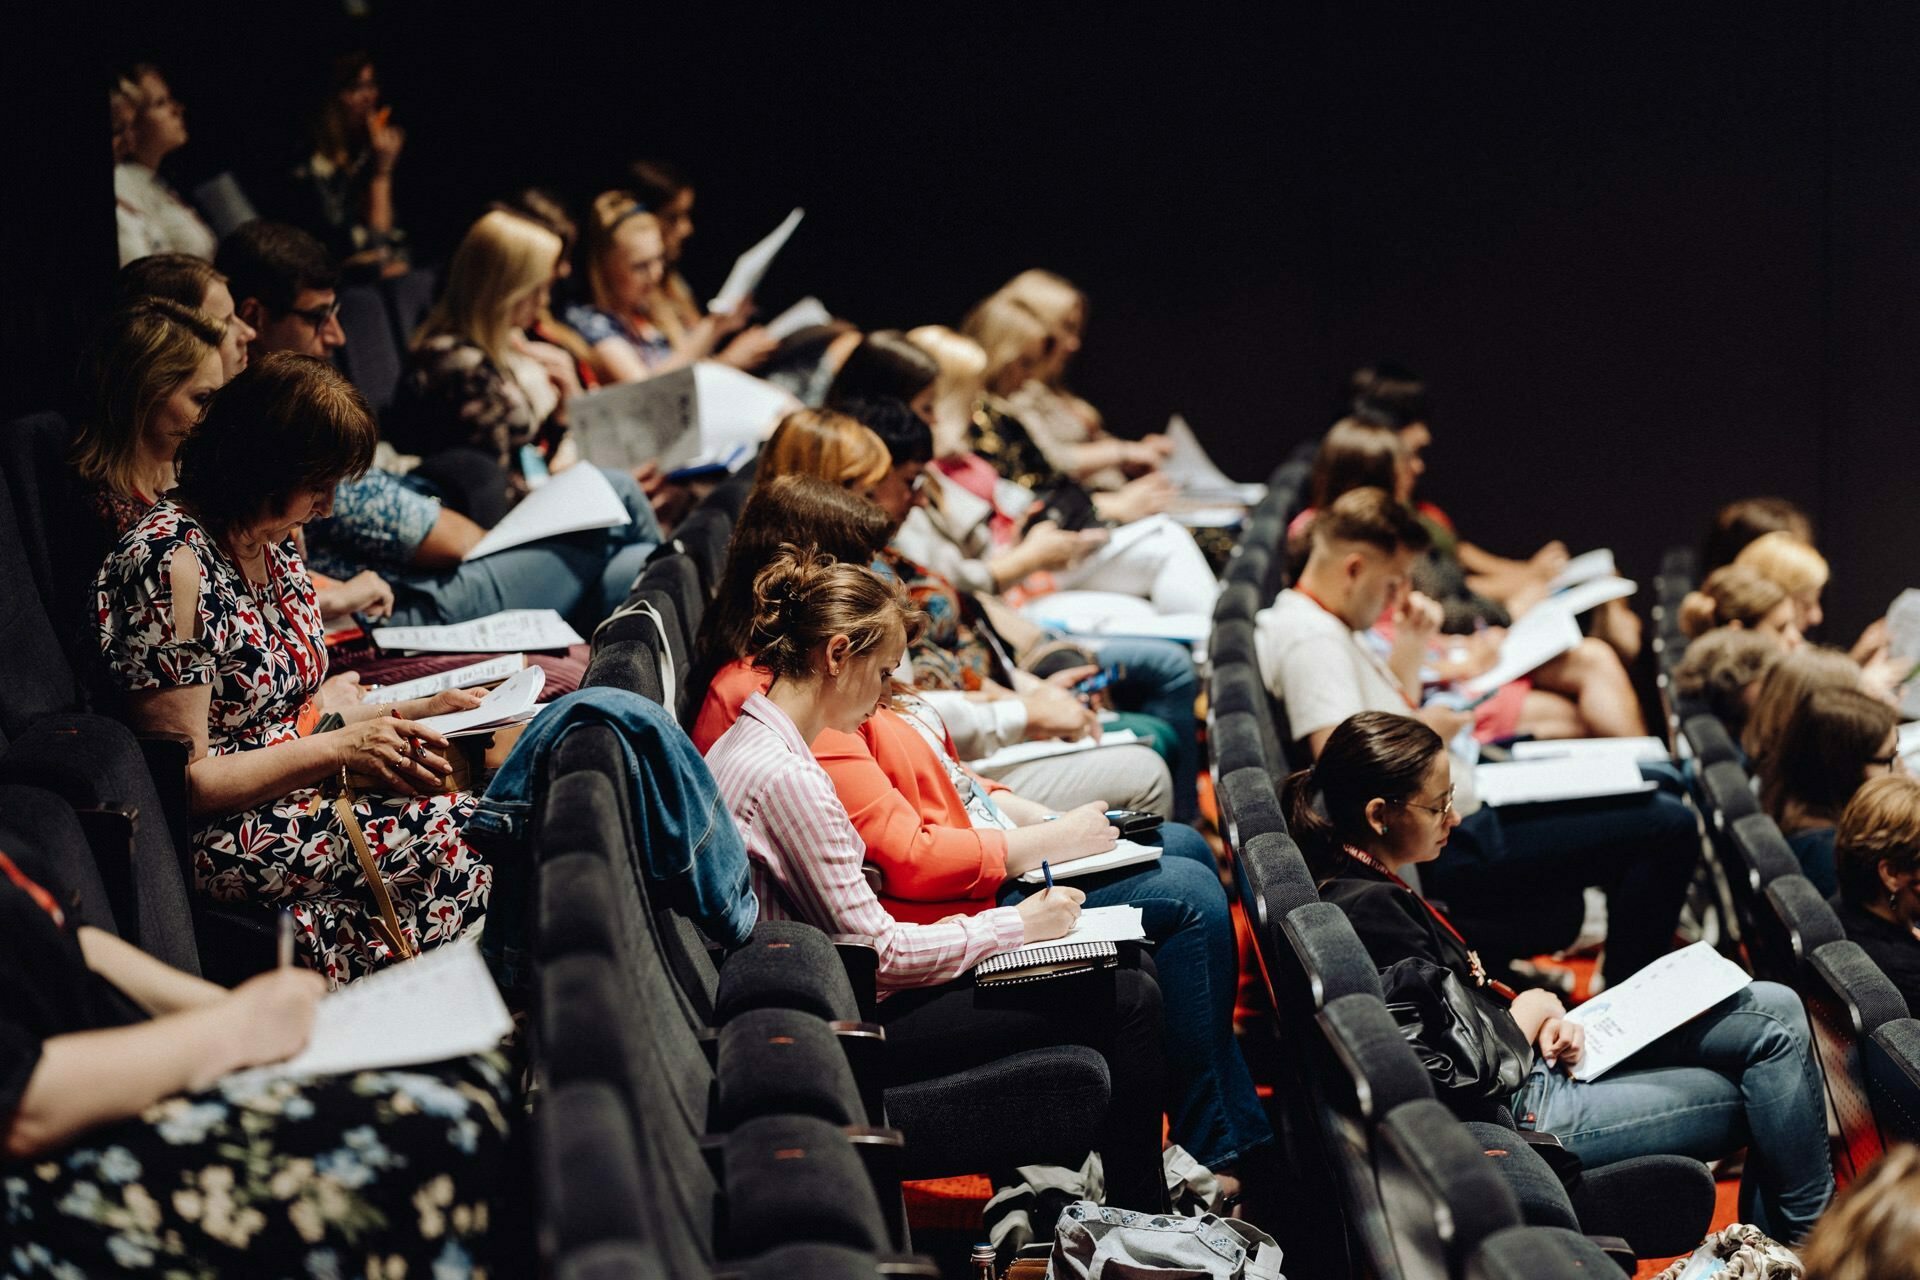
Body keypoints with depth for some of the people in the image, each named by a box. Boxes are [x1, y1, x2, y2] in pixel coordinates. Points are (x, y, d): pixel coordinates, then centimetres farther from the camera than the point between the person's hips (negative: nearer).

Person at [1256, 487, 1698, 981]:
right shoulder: (1309, 640, -20)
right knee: (1668, 827, -16)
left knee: (1651, 782, 21)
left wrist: (1410, 646, 10)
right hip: (1446, 847, -12)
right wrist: (1423, 731, -15)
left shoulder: (1327, 626, 14)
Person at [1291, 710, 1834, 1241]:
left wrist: (1540, 1021, -3)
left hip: (1529, 1061, 10)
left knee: (1775, 1010, 6)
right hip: (1524, 1110, -10)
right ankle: (1810, 1239, 19)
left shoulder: (1372, 890, 7)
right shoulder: (1371, 911, -25)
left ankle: (1770, 1244, 12)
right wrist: (1532, 1008, -5)